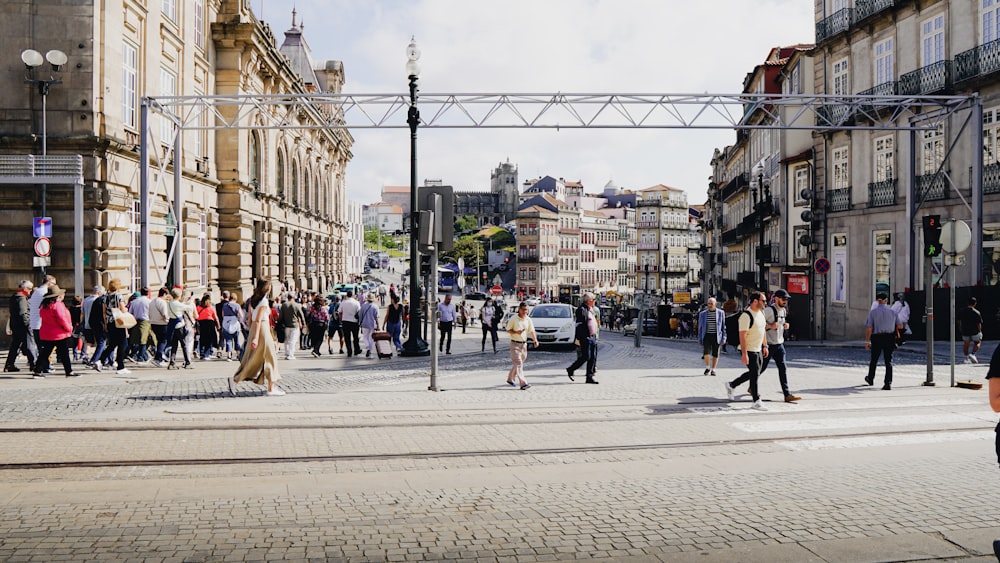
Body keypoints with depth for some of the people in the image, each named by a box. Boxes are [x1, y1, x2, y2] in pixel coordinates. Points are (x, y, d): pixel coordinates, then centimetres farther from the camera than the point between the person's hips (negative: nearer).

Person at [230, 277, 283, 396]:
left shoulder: (252, 299, 11)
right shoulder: (264, 301, -14)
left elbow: (250, 318, 15)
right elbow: (258, 320, -20)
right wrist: (255, 337, -24)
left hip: (253, 329, 8)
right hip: (262, 329, -8)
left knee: (252, 358, 11)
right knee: (269, 357, 2)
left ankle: (235, 380, -2)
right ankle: (271, 388, 6)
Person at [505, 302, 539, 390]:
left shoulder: (528, 319, 6)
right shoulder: (513, 319, -7)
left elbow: (531, 331, 5)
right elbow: (508, 330, -3)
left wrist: (535, 340, -10)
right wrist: (516, 332, -21)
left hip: (524, 344, 5)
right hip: (515, 344, -5)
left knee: (517, 363, 14)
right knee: (518, 363, -12)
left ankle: (510, 379, 30)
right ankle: (523, 383, -19)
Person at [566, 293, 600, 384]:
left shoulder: (590, 310, 19)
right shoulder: (581, 310, -11)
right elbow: (579, 325, -17)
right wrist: (580, 338, -21)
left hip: (592, 336, 9)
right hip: (585, 338, -9)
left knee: (593, 358, 5)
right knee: (586, 357, -9)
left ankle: (590, 377, 8)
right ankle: (570, 370, 6)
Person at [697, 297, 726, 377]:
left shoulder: (720, 313, 2)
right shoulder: (703, 314, 5)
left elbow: (723, 326, 6)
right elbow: (700, 327, 9)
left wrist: (723, 338, 1)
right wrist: (700, 339, 6)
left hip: (716, 336, 0)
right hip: (706, 336, 0)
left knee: (715, 354, 4)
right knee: (706, 352, -16)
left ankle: (713, 369, 18)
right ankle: (707, 367, 4)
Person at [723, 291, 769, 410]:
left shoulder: (761, 313, 9)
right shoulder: (746, 315, -21)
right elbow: (742, 336, -24)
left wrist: (765, 346, 19)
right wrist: (744, 354, -27)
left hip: (758, 349, 9)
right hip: (749, 350, -9)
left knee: (753, 373, 15)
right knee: (755, 374, -5)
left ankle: (731, 385, 29)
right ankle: (756, 402, 4)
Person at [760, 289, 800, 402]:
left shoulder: (784, 310, 11)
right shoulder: (769, 310, -16)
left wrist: (785, 325, 7)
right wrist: (770, 326, -25)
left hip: (779, 344, 7)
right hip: (768, 344, -7)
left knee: (783, 368, -2)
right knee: (762, 368, 5)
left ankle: (787, 394, -6)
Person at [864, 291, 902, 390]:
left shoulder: (872, 312, -5)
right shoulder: (892, 312, 1)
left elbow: (869, 328, -9)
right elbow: (900, 326, 6)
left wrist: (867, 341, -5)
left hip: (877, 338, -1)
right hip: (889, 338, 1)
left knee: (874, 359, 17)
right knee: (888, 361, 2)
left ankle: (870, 378, 36)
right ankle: (888, 383, -8)